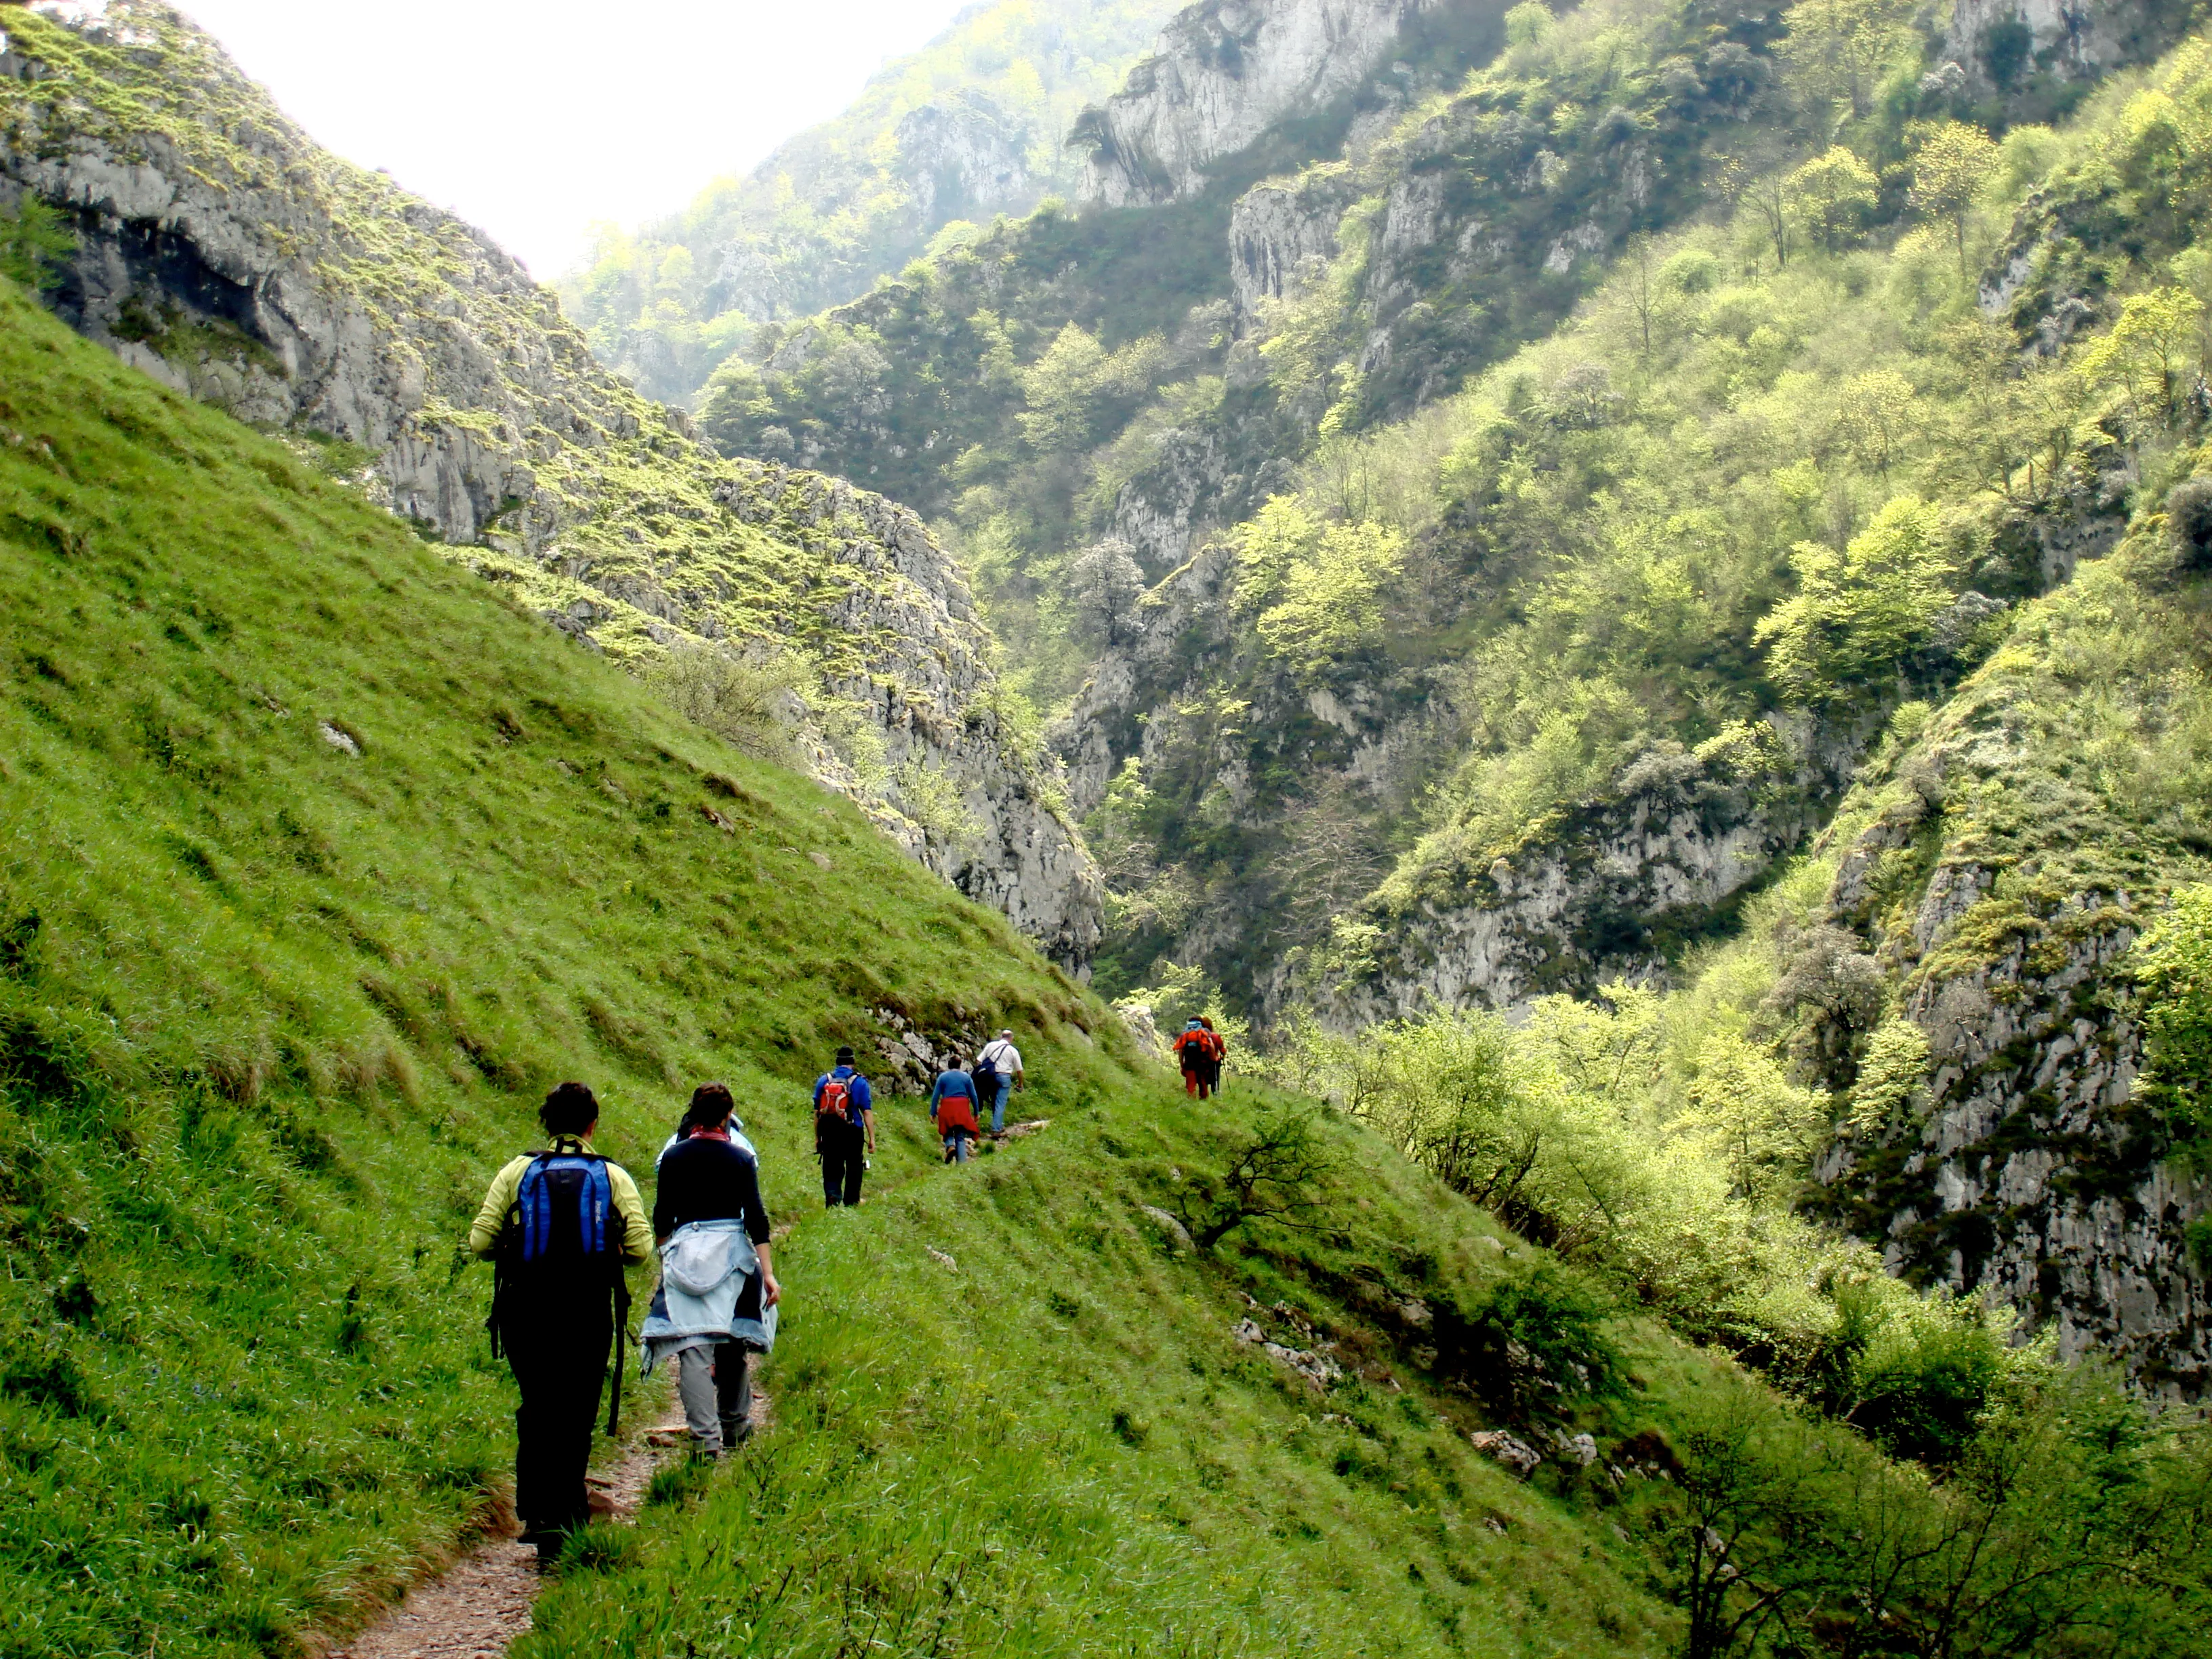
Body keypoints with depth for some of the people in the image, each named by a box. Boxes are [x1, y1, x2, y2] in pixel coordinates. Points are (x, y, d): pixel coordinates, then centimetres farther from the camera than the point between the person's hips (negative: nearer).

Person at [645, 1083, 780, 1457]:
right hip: (732, 1254, 1)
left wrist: (664, 1257, 22)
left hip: (684, 1256, 0)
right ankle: (734, 1427, 30)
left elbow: (662, 1218, 7)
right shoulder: (741, 1157, -1)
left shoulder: (673, 1157, 2)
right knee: (733, 1345, 17)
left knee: (693, 1348, -5)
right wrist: (768, 1273, -5)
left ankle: (707, 1439, -16)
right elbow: (755, 1217, -5)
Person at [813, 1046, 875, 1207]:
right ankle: (851, 1202, 19)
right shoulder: (859, 1082, -5)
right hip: (853, 1133, -2)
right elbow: (867, 1112, -8)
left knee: (832, 1170, 6)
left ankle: (832, 1195, -18)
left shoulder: (823, 1080, 3)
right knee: (854, 1169, 12)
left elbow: (817, 1112, 6)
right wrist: (872, 1138, -4)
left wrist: (817, 1137, 14)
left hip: (829, 1132, 2)